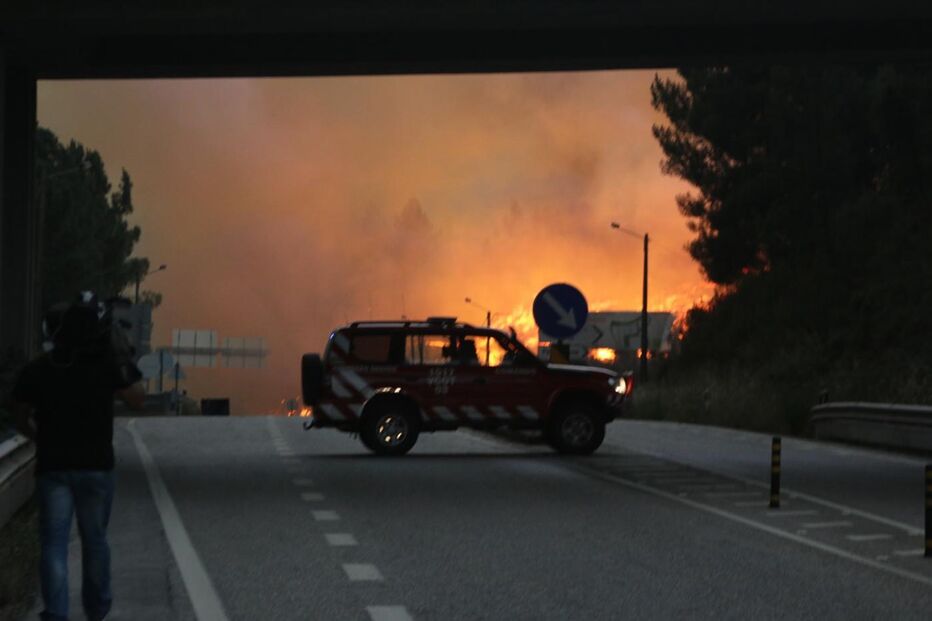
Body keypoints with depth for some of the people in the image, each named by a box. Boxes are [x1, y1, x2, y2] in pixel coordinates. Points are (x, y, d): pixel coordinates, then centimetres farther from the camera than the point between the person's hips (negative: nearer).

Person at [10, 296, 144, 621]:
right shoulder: (108, 362, -7)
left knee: (53, 543, -1)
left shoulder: (36, 370, -1)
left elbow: (21, 417, 7)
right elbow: (137, 400, 4)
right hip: (96, 465, 0)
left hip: (52, 466, 0)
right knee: (94, 539, 15)